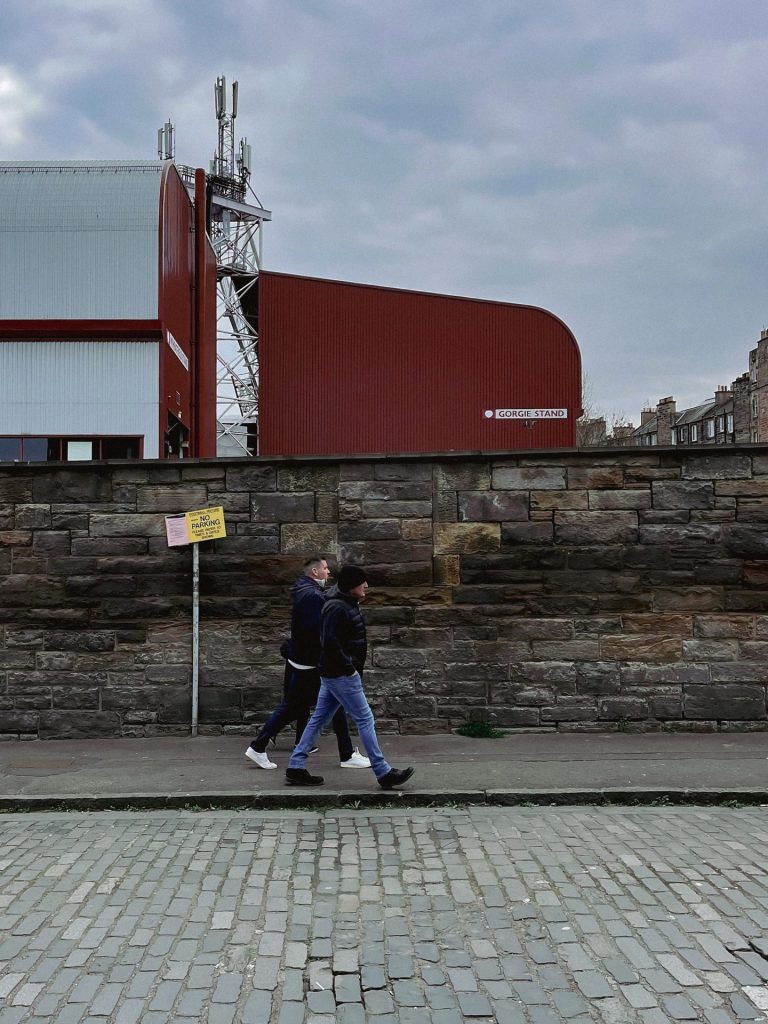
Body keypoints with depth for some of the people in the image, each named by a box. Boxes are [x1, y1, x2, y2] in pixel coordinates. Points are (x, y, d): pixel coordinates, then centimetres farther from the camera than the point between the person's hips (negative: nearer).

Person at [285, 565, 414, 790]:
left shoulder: (348, 606, 14)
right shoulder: (337, 608, -18)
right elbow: (330, 644, -24)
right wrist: (349, 668, -19)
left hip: (331, 675, 10)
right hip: (341, 675, -10)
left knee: (318, 719, 11)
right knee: (365, 720, -4)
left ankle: (295, 768, 16)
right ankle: (384, 773, 2)